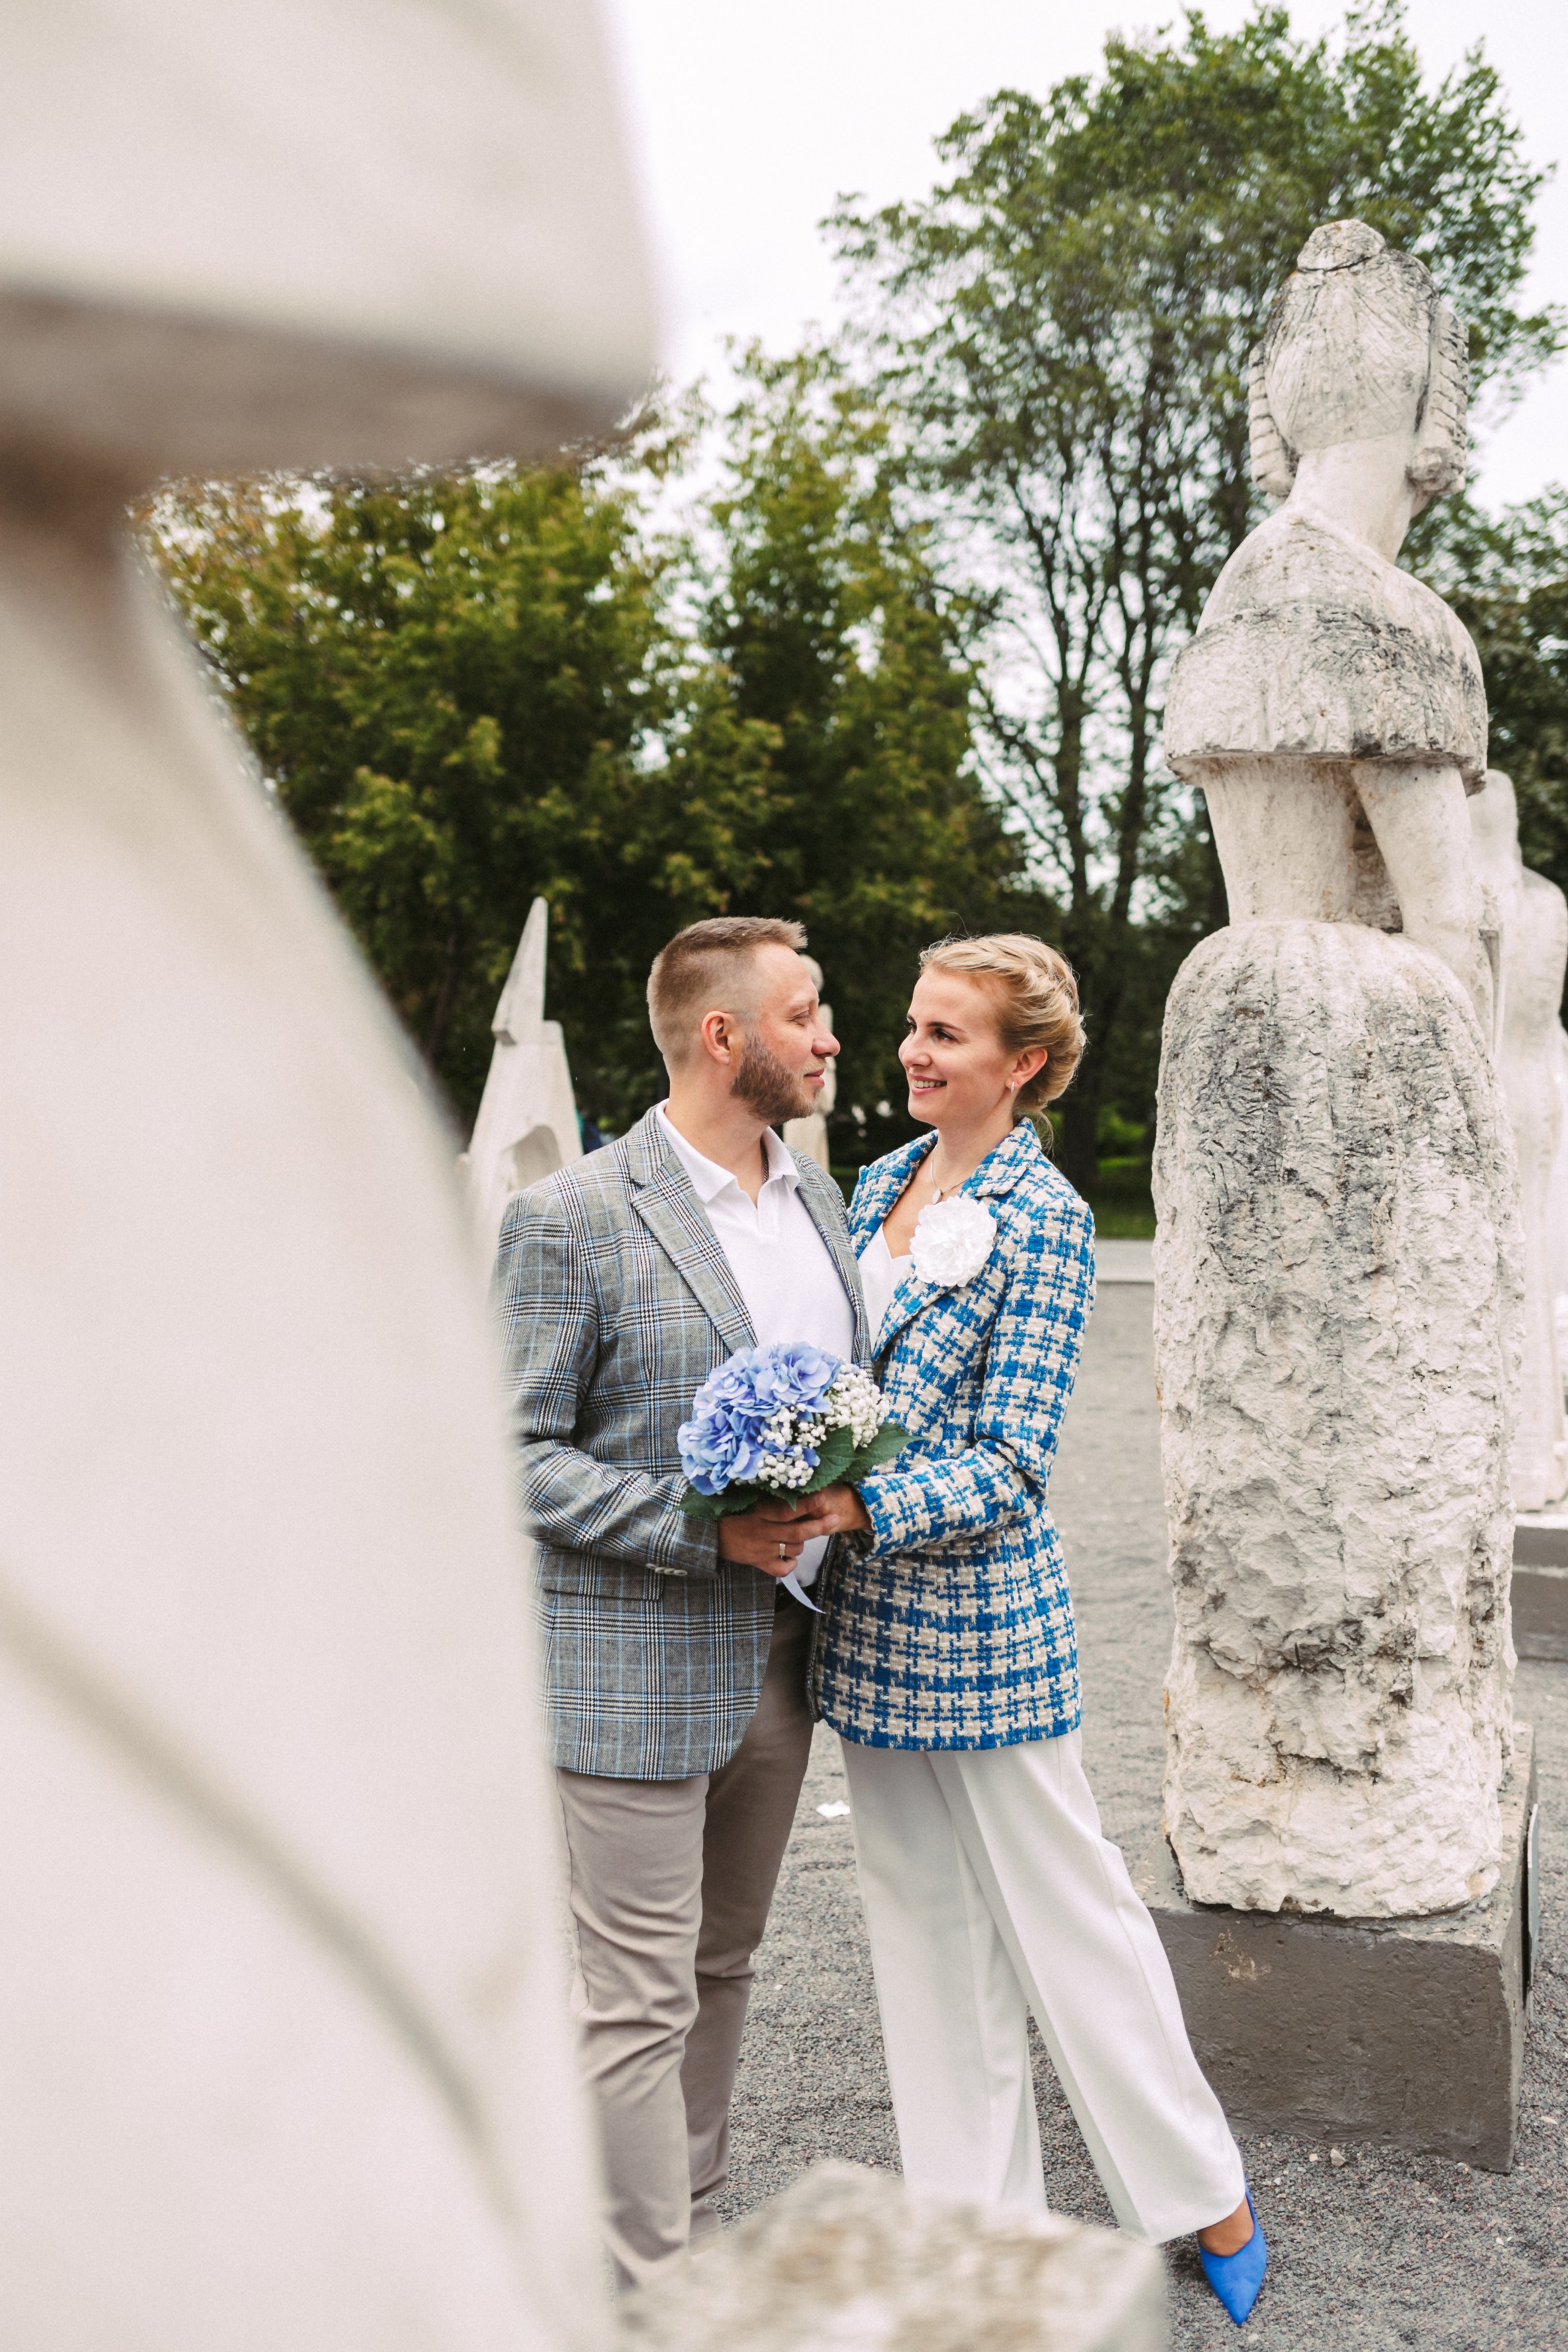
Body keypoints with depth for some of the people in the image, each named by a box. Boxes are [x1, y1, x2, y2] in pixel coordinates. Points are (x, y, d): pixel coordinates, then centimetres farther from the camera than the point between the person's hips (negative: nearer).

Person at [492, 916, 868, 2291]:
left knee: (725, 1967, 19)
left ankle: (692, 2235, 37)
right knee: (641, 1998, 2)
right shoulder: (572, 1220, -14)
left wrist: (835, 1519, 7)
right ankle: (651, 2296, 18)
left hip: (778, 1650, 7)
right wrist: (699, 1531, -23)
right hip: (635, 1668, -7)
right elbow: (510, 1451, -14)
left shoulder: (816, 1195, 9)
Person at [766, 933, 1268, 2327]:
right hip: (872, 1618, 7)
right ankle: (981, 2218, 31)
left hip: (978, 1612, -7)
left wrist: (866, 1510, -30)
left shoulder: (1042, 1221, -14)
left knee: (1064, 1915, 6)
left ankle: (1205, 2196, 27)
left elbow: (1009, 1464, -17)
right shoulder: (883, 1183, 8)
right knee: (924, 1922, 16)